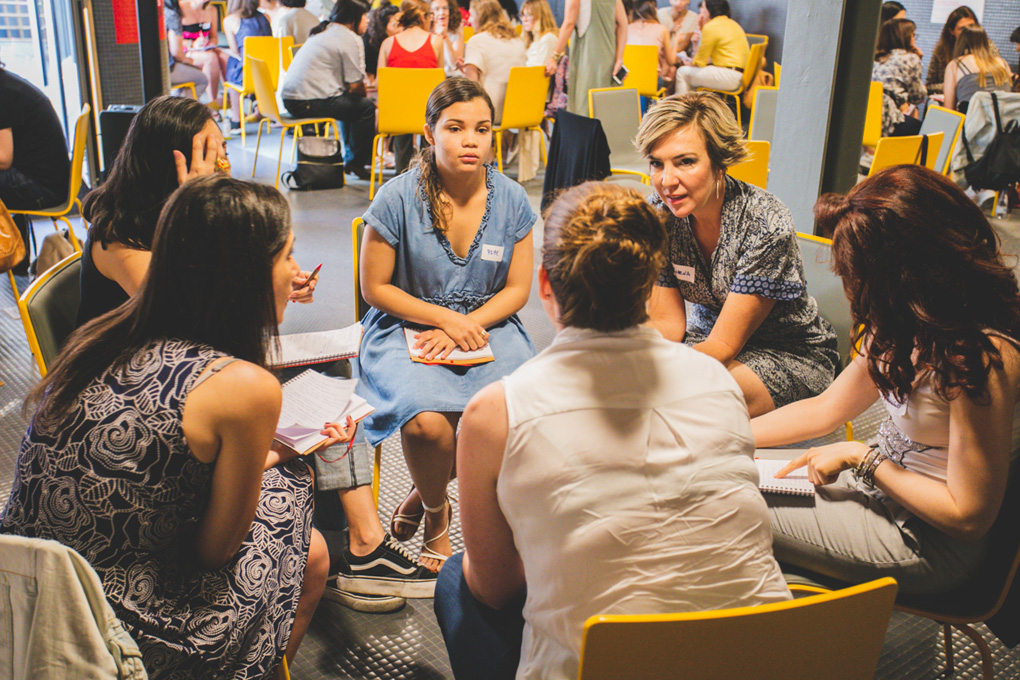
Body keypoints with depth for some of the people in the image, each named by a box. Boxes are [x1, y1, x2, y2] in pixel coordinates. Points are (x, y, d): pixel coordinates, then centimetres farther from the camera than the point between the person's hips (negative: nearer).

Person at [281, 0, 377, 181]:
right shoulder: (351, 39, -7)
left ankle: (350, 158, 31)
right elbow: (355, 86, -10)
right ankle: (356, 163, 6)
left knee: (352, 102, 25)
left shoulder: (324, 31, 23)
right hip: (309, 103, -10)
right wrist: (365, 97, 10)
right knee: (366, 107, -3)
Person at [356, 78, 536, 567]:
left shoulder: (511, 200, -1)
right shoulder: (398, 198, -9)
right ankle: (437, 514, 7)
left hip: (486, 325, 3)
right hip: (406, 329, -2)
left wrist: (464, 328, -12)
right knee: (428, 422, -30)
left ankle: (423, 492, 6)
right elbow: (375, 288, -3)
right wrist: (445, 318, -13)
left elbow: (517, 289, 4)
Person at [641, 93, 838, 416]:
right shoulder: (658, 214, -12)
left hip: (790, 354, -4)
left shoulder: (766, 224, -26)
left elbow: (723, 347, -25)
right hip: (708, 338, 5)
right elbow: (668, 322, -9)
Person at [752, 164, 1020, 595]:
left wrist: (862, 457, -17)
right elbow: (826, 408, 7)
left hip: (928, 543, -8)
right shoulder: (912, 322, -3)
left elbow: (968, 516, -24)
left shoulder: (982, 358, -30)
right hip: (881, 480, 8)